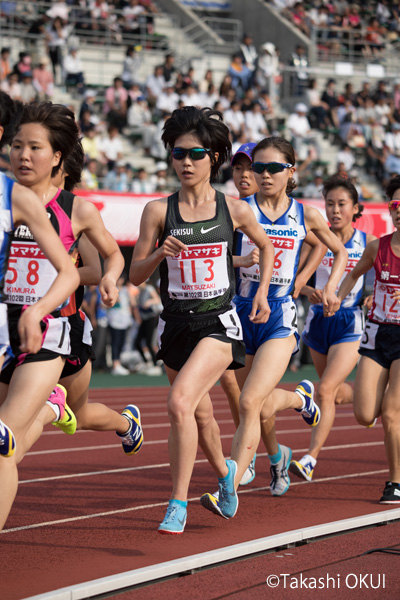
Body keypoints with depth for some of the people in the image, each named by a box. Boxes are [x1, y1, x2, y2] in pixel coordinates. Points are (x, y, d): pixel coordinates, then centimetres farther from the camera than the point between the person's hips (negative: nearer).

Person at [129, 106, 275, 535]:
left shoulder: (235, 210, 0)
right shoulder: (158, 210, -1)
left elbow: (265, 246, 20)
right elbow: (135, 275, 2)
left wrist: (262, 291, 10)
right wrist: (159, 255, -17)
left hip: (218, 324, -3)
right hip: (175, 323, 3)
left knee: (179, 402, -23)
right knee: (200, 414, 18)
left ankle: (178, 501, -15)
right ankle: (224, 471, 49)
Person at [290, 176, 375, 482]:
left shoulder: (368, 242, -4)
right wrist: (310, 291, -24)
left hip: (350, 325, -3)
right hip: (319, 320, 3)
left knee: (326, 390, -18)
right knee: (337, 394, 19)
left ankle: (310, 459, -16)